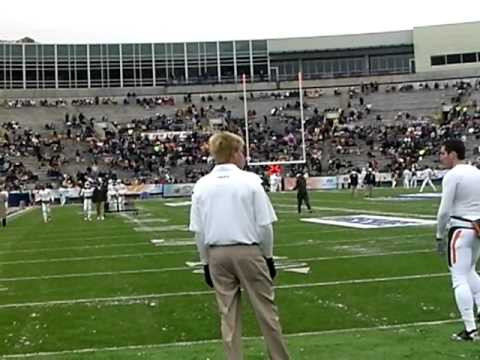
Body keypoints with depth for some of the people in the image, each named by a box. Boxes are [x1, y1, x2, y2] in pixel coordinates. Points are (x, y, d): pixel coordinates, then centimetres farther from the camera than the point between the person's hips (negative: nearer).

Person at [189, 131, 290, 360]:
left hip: (217, 254, 3)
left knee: (228, 315, 9)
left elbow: (197, 230, 4)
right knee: (266, 310, 7)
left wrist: (205, 262, 13)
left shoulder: (202, 185, 1)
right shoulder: (249, 180, -7)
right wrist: (268, 256, 6)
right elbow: (264, 224, -6)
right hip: (248, 251, -3)